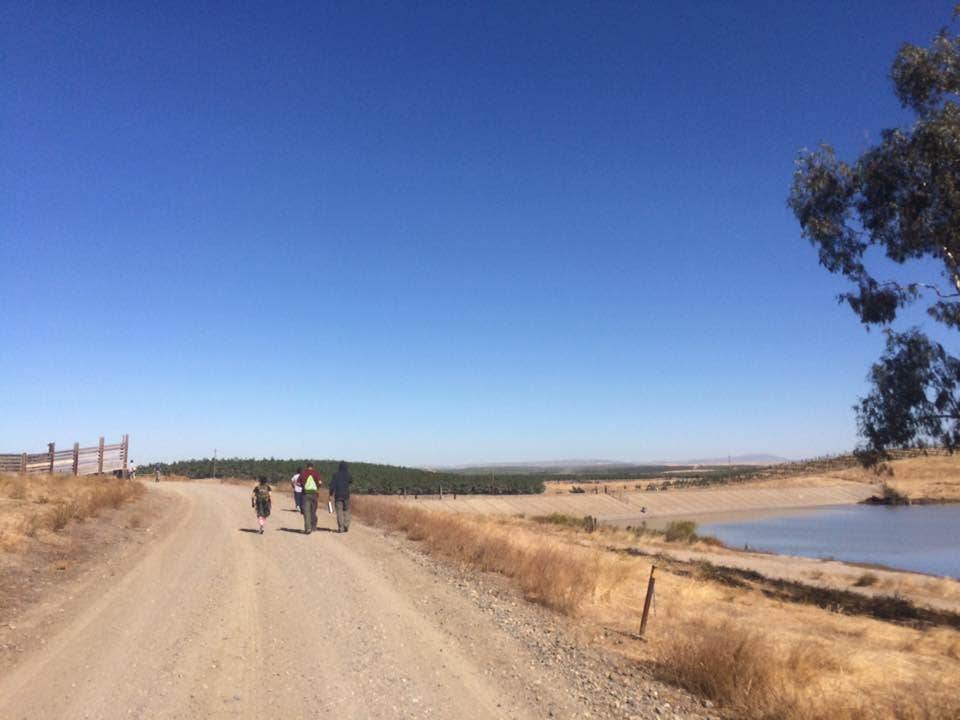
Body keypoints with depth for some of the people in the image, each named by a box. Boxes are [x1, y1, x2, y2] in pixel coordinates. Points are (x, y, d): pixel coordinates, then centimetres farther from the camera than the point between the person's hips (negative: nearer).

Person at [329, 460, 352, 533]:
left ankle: (341, 528, -2)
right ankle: (346, 526, 4)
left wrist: (331, 494, -5)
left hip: (337, 495, -1)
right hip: (346, 495, 1)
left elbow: (332, 485, -10)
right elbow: (351, 480, 20)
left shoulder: (335, 474, -4)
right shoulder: (348, 475, -2)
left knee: (339, 511, 2)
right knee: (346, 511, 14)